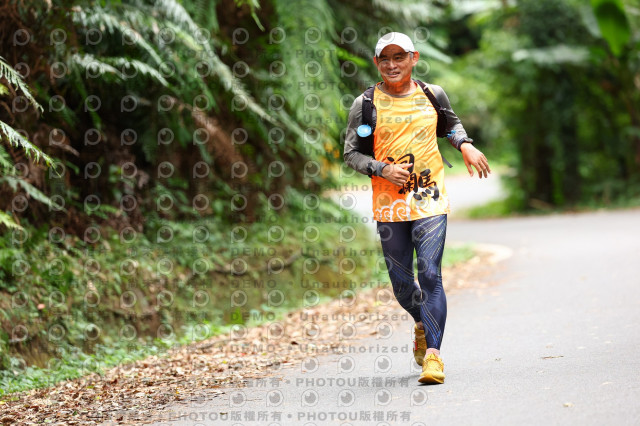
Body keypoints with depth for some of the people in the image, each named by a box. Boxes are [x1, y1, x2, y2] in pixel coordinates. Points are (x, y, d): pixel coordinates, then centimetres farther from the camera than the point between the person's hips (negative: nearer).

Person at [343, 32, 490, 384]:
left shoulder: (432, 95, 6)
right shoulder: (366, 104, 0)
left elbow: (452, 122, 26)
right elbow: (351, 154, 2)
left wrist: (465, 145, 6)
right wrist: (382, 169, -14)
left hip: (430, 201, 0)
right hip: (389, 205, 0)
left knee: (429, 275, -13)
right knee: (401, 282, 7)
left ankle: (433, 352, -13)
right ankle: (422, 323, 39)